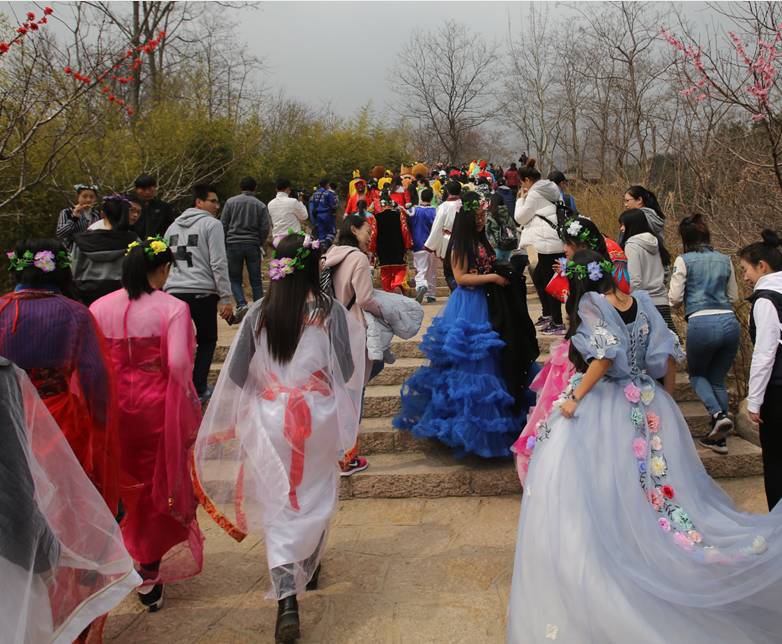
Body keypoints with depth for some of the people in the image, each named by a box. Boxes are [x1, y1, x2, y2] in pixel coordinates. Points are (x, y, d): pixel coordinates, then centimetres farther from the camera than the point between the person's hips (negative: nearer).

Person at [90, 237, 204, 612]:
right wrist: (189, 402, -6)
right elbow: (178, 363, -20)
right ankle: (149, 576, 21)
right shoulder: (172, 308, -12)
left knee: (124, 483, 23)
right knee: (160, 487, 14)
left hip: (111, 408, 4)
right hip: (156, 407, -3)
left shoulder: (99, 308, 0)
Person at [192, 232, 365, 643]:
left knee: (279, 502, 6)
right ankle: (308, 567, 40)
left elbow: (237, 372, 1)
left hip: (270, 419, 0)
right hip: (318, 417, 0)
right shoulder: (331, 312, -9)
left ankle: (287, 600, -4)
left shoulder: (259, 313, -5)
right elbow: (347, 370, -8)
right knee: (315, 495, 21)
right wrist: (346, 422, 8)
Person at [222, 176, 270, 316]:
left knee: (235, 278, 8)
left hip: (233, 244, -1)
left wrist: (224, 244, 10)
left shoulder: (231, 202, 3)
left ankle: (241, 304, -12)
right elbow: (265, 228, 0)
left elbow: (223, 225, 2)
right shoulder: (261, 205, 4)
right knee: (256, 280, 9)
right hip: (253, 246, 1)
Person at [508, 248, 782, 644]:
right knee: (657, 480, 13)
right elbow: (667, 355, 7)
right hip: (648, 404, 6)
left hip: (601, 405, -6)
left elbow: (606, 355, -21)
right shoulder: (640, 301, 7)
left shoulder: (591, 303, -10)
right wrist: (667, 400, 18)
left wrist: (574, 398, -16)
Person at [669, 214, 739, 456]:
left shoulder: (684, 261, 0)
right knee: (718, 379, 18)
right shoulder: (725, 260, 13)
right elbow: (734, 297, 21)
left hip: (701, 324, -4)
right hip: (729, 322, 4)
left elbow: (674, 298, -1)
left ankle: (718, 414, -8)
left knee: (696, 374, 19)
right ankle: (718, 438, 19)